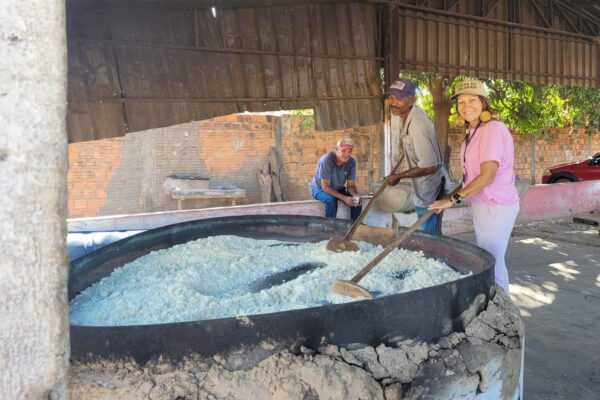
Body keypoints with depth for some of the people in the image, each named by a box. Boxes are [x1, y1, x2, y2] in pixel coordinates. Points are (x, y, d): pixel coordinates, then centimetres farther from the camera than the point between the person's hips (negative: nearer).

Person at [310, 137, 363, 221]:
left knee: (357, 201, -17)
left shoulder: (352, 162, -15)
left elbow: (351, 185, -8)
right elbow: (325, 187, -29)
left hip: (338, 189, 5)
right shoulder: (327, 160, -30)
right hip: (319, 188, -5)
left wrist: (356, 196, -31)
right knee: (331, 200, -35)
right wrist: (344, 198, -37)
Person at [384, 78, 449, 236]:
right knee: (430, 234, 24)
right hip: (425, 188, 9)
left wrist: (398, 176, -18)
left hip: (430, 192, -9)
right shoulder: (414, 111, -2)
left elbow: (429, 167, -29)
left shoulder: (417, 126, -30)